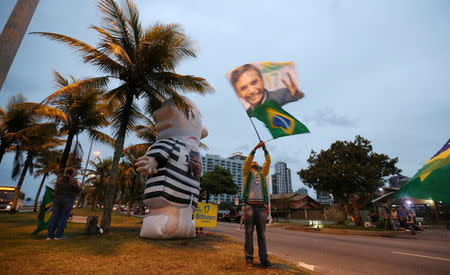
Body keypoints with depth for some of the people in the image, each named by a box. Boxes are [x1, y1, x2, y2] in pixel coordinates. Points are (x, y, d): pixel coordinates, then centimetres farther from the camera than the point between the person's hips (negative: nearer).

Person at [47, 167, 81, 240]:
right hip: (68, 200, -5)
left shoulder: (59, 180, 9)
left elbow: (56, 189, 18)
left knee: (55, 216, 8)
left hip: (57, 199, 5)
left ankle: (49, 235, 7)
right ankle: (58, 235, 2)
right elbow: (78, 191, -4)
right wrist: (78, 185, 14)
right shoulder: (73, 181, -6)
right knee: (64, 217, 0)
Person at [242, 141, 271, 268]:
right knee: (249, 233, 0)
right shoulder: (247, 173, 16)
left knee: (262, 234, 5)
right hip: (250, 205, -2)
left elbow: (268, 163, 13)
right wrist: (255, 148, -7)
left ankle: (263, 258, 11)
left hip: (261, 206, 3)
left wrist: (265, 149, 5)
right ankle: (249, 258, 7)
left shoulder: (262, 174, 23)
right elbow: (247, 161, -1)